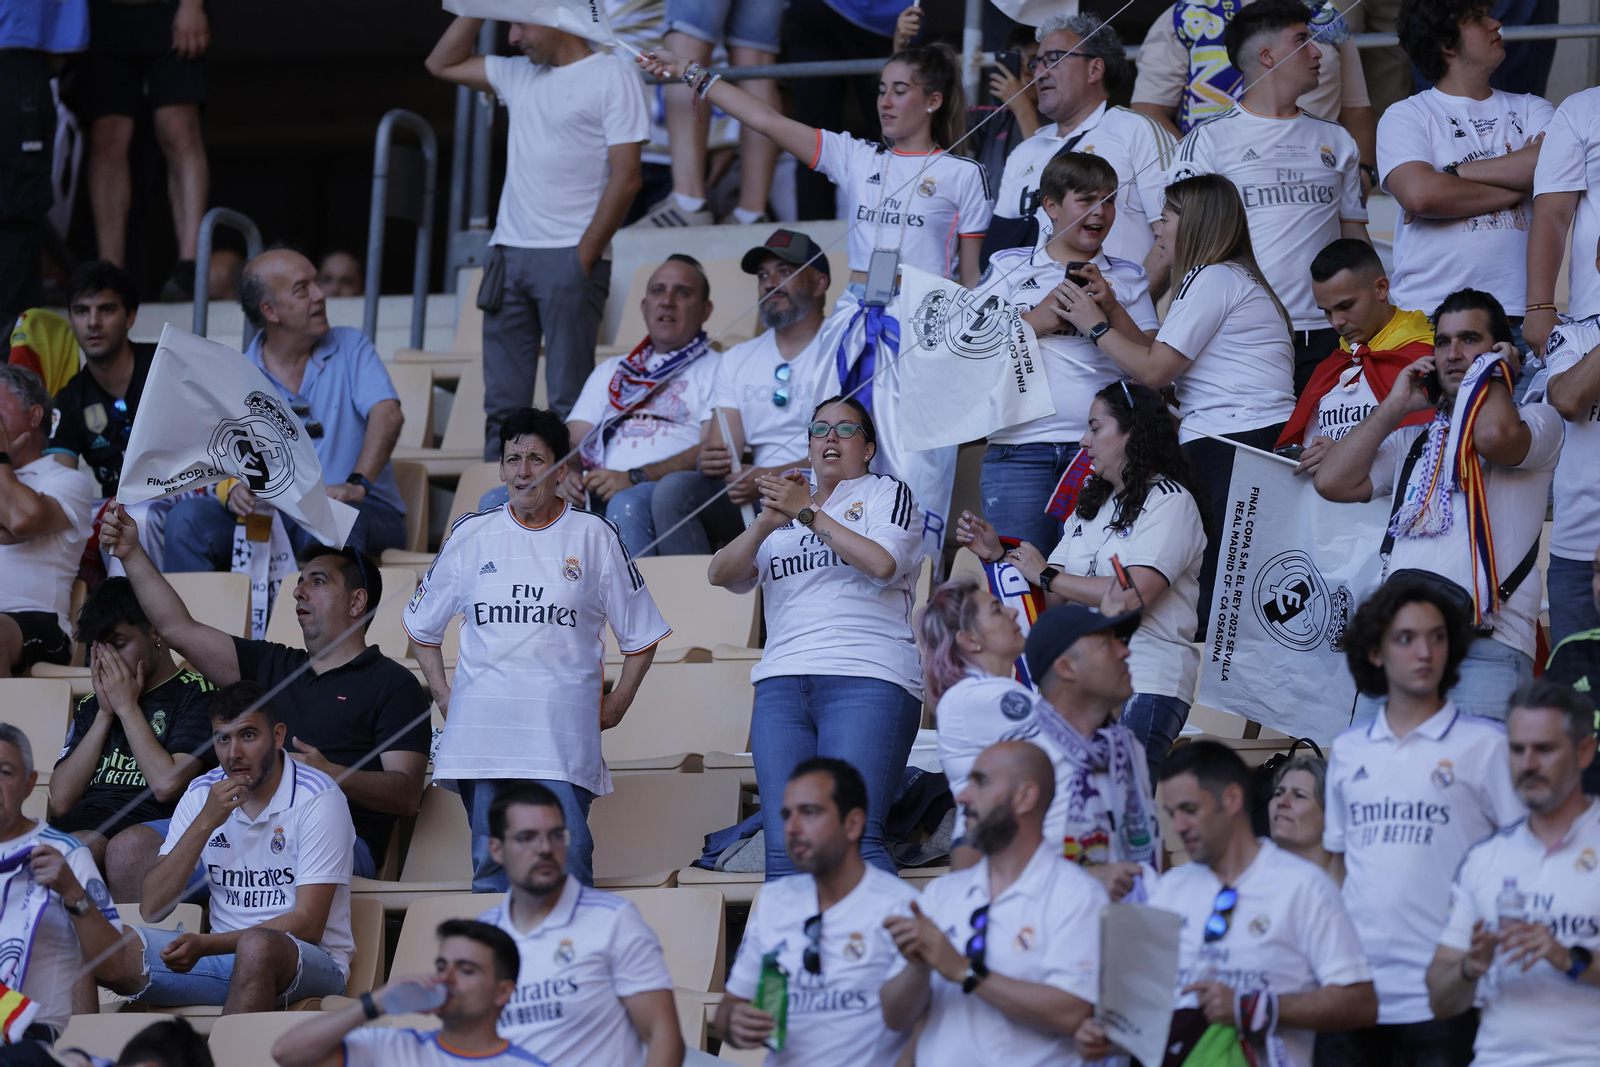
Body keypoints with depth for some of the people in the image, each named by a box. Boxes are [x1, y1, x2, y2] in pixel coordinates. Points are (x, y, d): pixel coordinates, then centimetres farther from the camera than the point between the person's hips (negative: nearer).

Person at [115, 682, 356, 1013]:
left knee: (258, 946, -40)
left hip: (311, 962, -5)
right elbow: (151, 910, -1)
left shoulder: (317, 799, -8)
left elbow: (308, 924, -14)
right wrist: (204, 823, -12)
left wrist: (206, 944, -24)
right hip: (224, 952, 5)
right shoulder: (201, 795, 7)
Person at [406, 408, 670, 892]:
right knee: (490, 867, 0)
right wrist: (445, 698, 13)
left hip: (563, 729, -2)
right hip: (482, 722, 2)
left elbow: (641, 634, 14)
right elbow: (422, 626, 22)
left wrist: (617, 703, 6)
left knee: (567, 867, -14)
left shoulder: (594, 537, 6)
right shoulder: (472, 535, 11)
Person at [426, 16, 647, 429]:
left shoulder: (612, 77, -2)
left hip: (569, 255, -6)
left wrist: (585, 256, -13)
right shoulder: (519, 74, 18)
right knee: (502, 400, 2)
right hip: (509, 253, 6)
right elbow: (442, 64, 28)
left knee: (568, 396, -10)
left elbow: (626, 177, -8)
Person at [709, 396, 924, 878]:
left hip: (867, 679, -4)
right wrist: (766, 523, -5)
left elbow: (882, 563, -6)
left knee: (853, 838, -20)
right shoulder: (784, 503, 25)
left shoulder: (886, 493, 14)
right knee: (784, 846, -7)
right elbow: (722, 574, 13)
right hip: (782, 682, 4)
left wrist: (809, 513, -5)